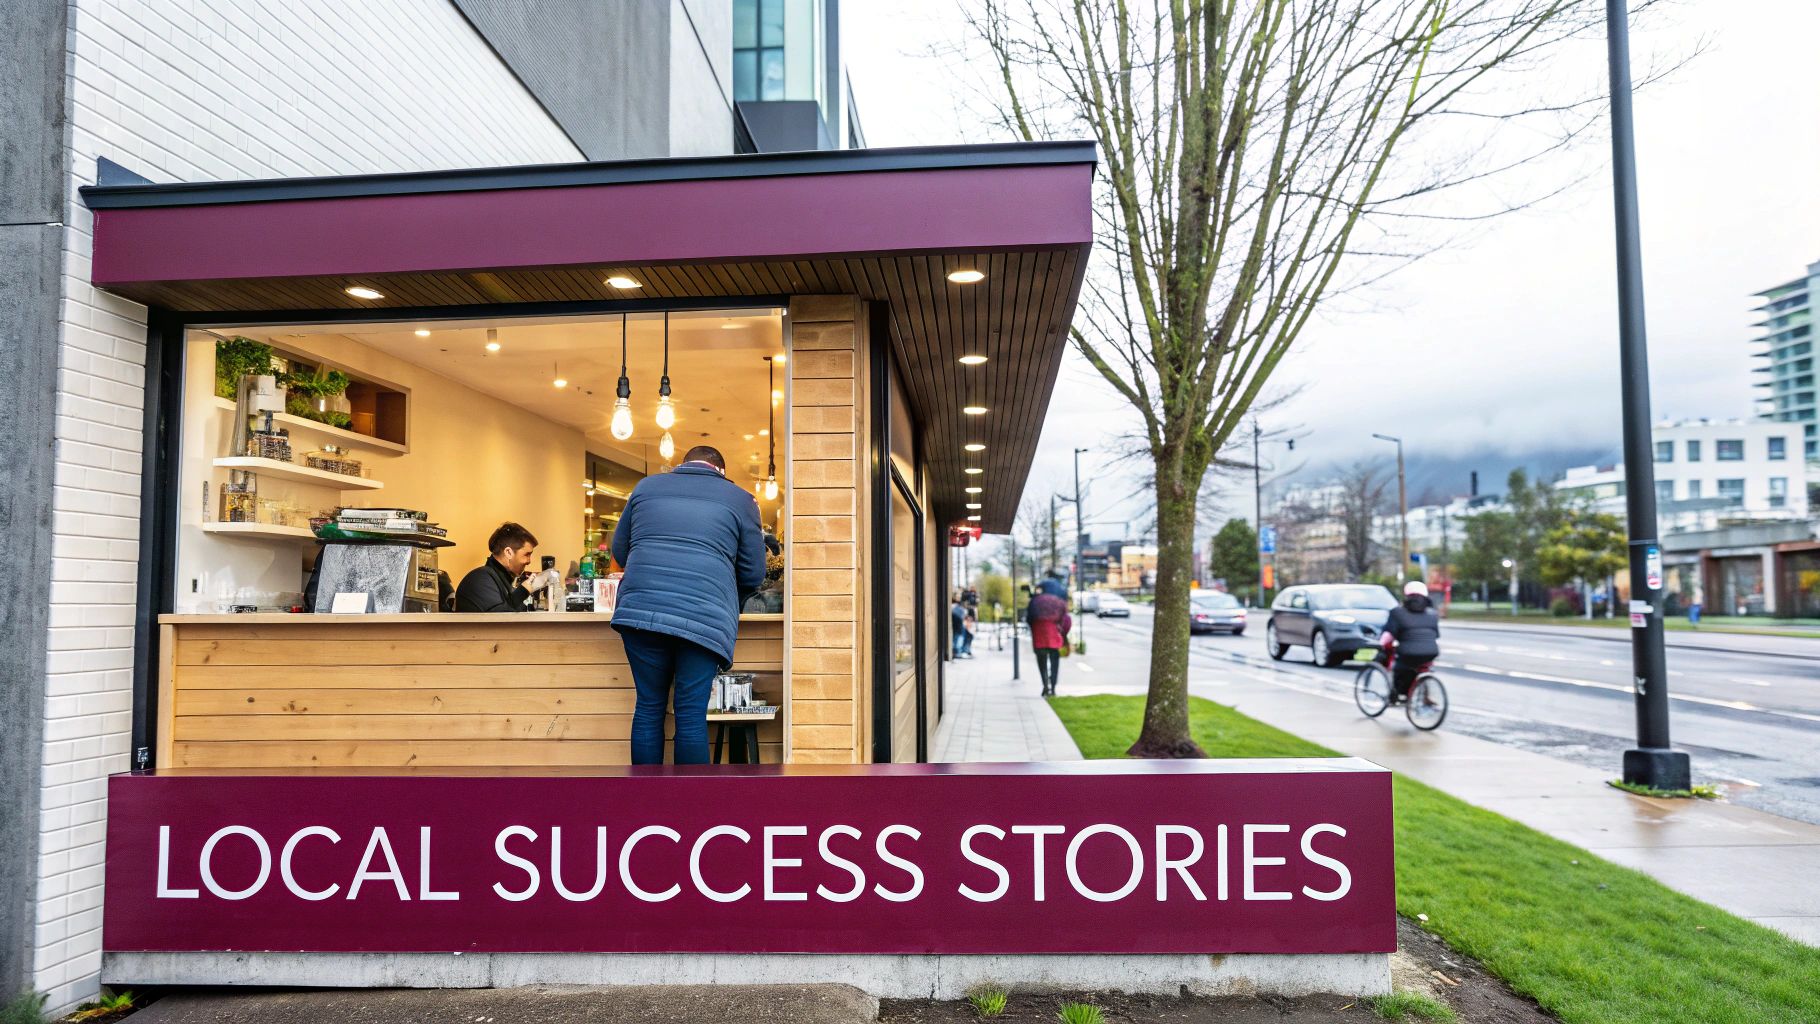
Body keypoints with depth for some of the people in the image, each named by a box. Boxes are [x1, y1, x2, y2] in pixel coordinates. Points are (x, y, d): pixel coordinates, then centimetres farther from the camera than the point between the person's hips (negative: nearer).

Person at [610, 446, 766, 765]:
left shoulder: (646, 486, 19)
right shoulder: (740, 499, 13)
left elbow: (620, 550, 25)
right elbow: (753, 574, 11)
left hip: (639, 608, 2)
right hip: (705, 616, -2)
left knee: (648, 707, 11)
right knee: (692, 714, 1)